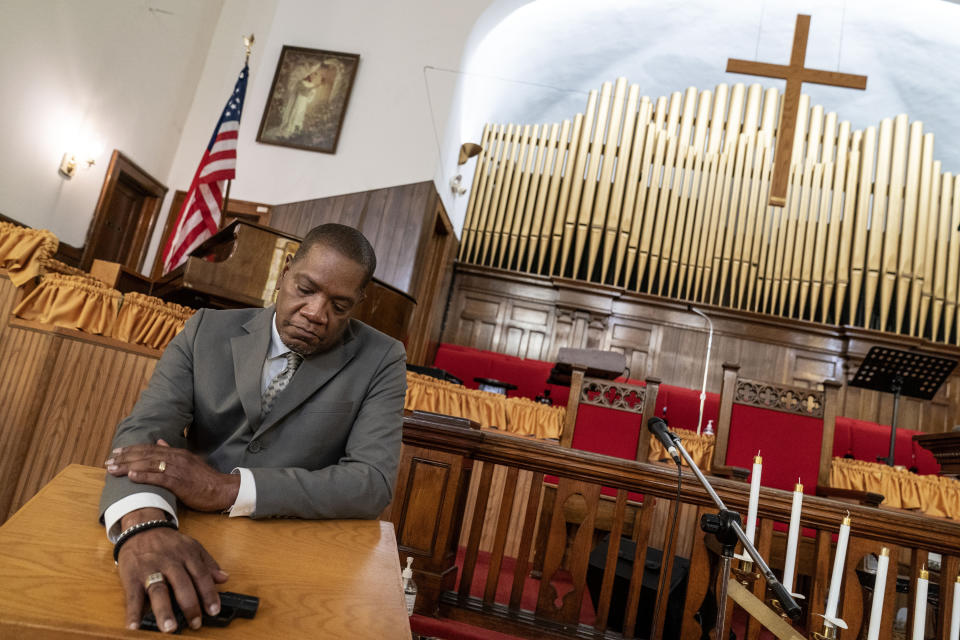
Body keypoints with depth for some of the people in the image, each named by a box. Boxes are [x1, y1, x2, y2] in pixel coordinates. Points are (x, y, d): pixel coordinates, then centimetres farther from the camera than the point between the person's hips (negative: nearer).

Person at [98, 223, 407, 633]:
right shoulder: (208, 331, 2)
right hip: (192, 545, 2)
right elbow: (145, 429, -9)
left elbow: (373, 484, -14)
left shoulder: (381, 361, -5)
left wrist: (225, 488, -22)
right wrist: (144, 524, -31)